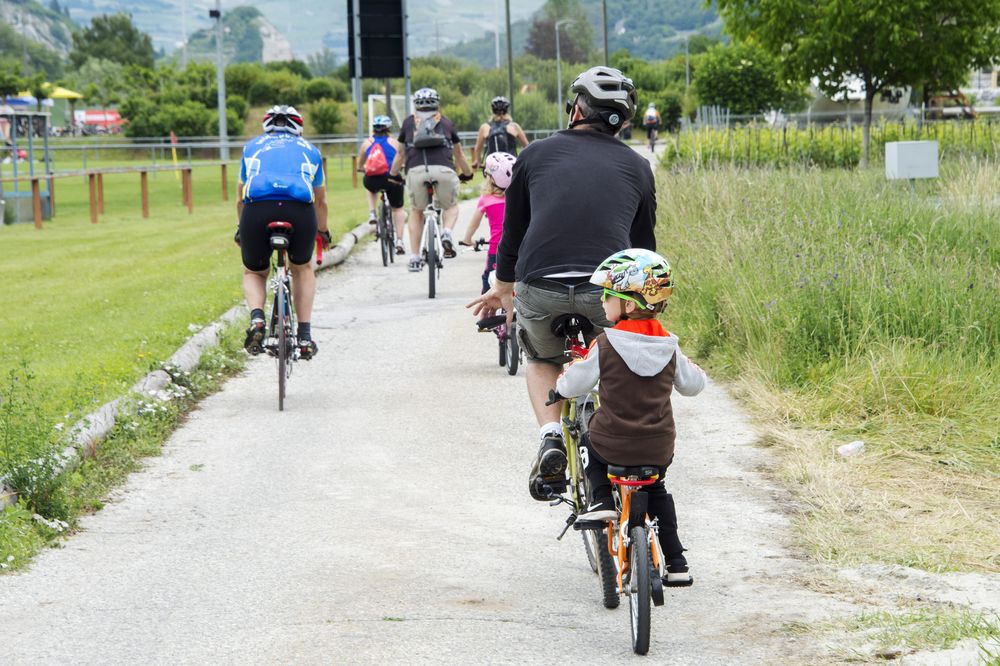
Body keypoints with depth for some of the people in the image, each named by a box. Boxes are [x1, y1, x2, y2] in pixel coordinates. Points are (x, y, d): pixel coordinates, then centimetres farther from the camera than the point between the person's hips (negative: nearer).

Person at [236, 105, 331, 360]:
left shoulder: (252, 147, 31)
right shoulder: (309, 150, 31)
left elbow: (241, 198, 38)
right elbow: (320, 201, 42)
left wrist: (241, 230, 56)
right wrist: (324, 232, 59)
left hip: (257, 209, 0)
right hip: (300, 211, 0)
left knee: (253, 272, 25)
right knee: (303, 269, 28)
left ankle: (256, 318, -4)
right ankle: (304, 336, 20)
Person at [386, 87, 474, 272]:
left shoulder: (409, 122, 26)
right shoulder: (446, 122, 27)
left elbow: (401, 153, 32)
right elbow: (459, 154, 37)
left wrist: (393, 174, 47)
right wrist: (467, 174, 53)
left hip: (416, 171, 0)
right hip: (443, 170, 0)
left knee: (416, 211, 21)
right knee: (451, 206, 23)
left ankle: (414, 257, 15)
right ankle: (447, 233, -8)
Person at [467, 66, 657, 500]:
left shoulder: (537, 154, 15)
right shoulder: (637, 167, 17)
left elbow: (513, 231, 23)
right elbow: (644, 245, 25)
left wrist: (502, 288, 39)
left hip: (540, 288, 0)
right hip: (609, 292, 0)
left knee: (542, 359, 29)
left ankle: (550, 436, 3)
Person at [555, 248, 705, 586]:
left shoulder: (606, 345, -14)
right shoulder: (668, 346, -1)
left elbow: (572, 384, -6)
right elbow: (692, 383, 11)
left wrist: (559, 386, 17)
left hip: (612, 445, -3)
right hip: (659, 450, 4)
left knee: (588, 443, 31)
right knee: (656, 492, 30)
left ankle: (601, 499, 10)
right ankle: (676, 563, 24)